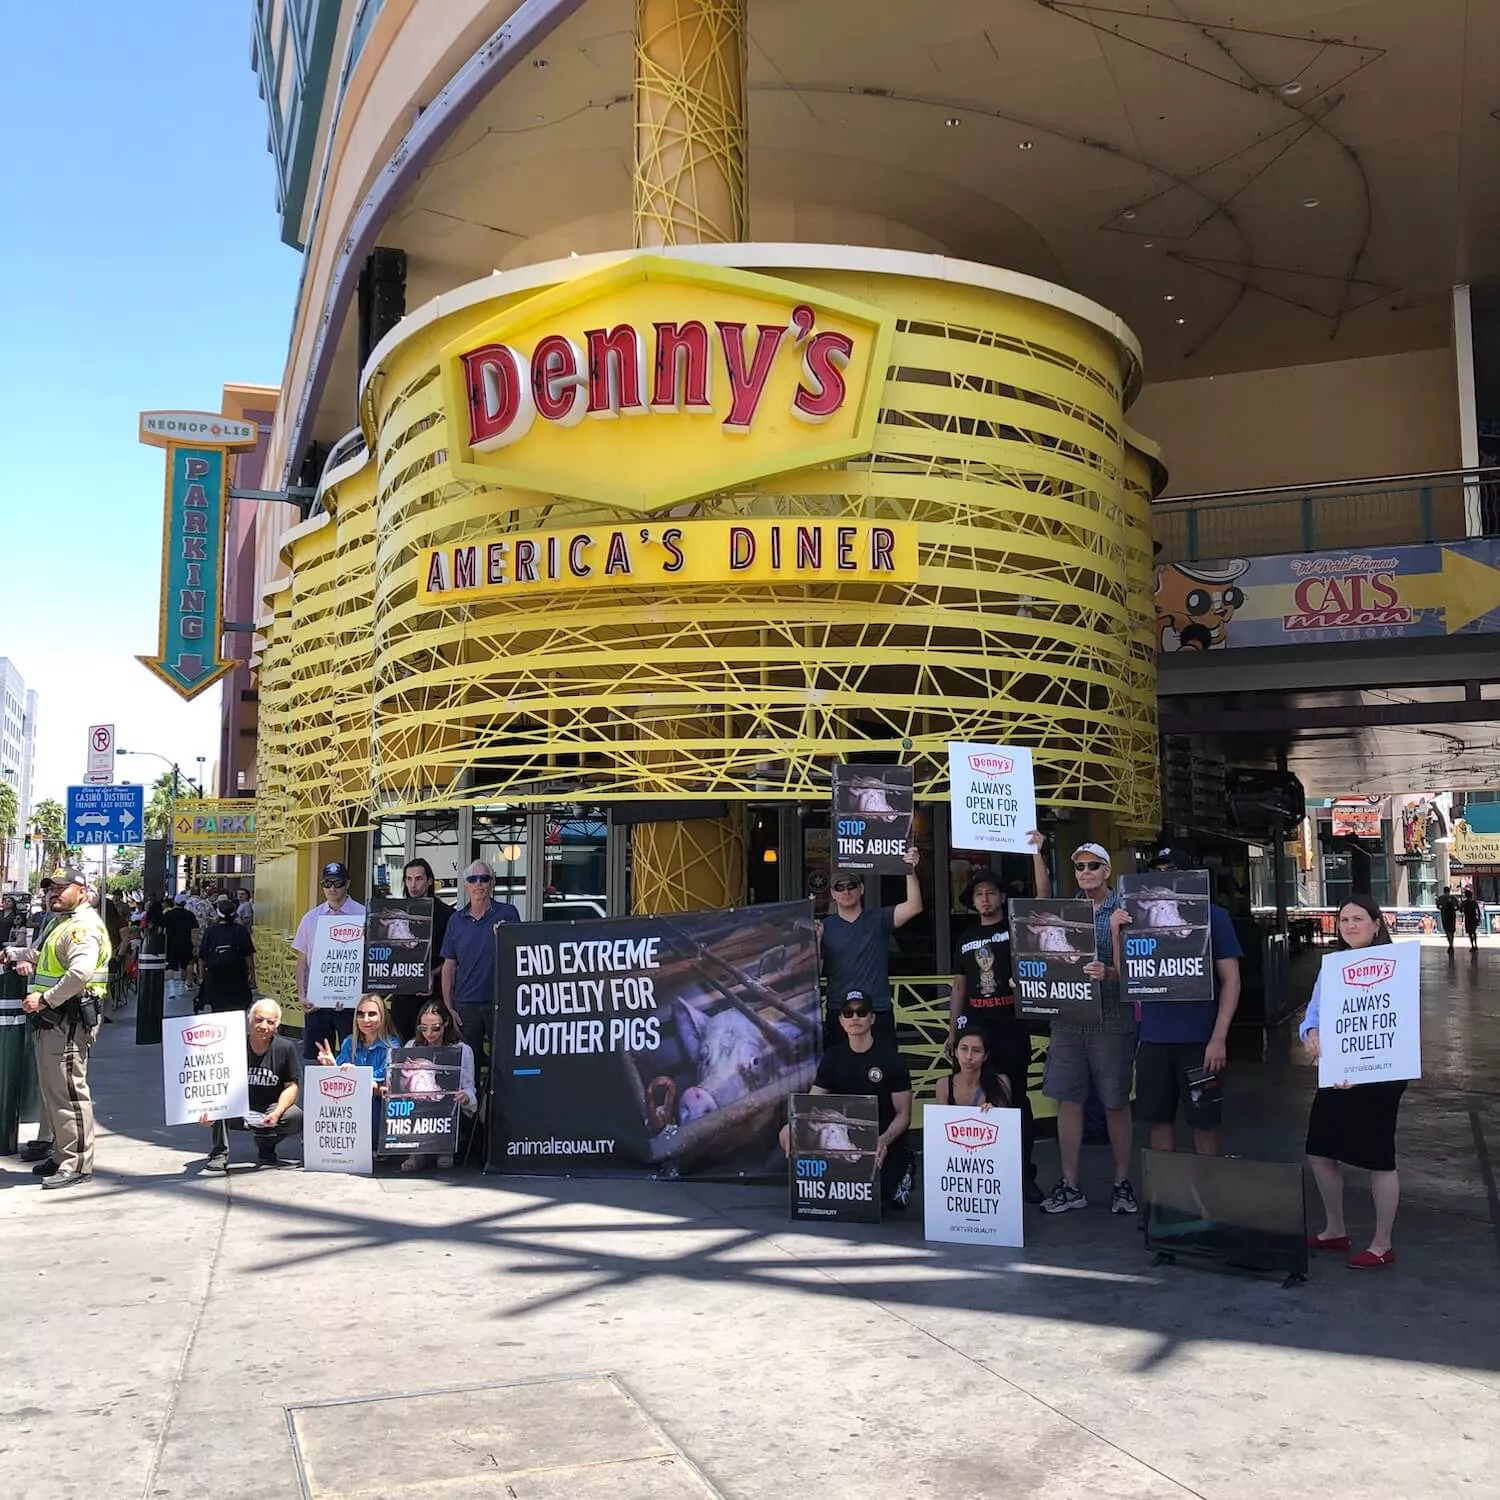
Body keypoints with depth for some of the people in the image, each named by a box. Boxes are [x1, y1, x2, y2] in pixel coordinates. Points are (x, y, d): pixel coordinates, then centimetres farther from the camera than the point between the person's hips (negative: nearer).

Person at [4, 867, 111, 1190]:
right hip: (52, 1019, 11)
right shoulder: (62, 922, 20)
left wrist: (45, 999, -24)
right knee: (52, 1087, 17)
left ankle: (77, 1164, -4)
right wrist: (13, 954, 27)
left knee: (68, 1090, -9)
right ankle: (61, 1154, 27)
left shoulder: (83, 926, -15)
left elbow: (81, 972, -29)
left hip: (69, 1019, -11)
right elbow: (41, 954, 40)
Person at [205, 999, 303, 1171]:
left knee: (296, 1118, -28)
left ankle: (266, 1148, 4)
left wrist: (277, 1113, -22)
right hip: (236, 1114, 0)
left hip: (268, 1113, 0)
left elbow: (292, 1085, -5)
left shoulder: (286, 1047, -7)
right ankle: (219, 1155, -17)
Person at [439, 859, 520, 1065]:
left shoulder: (507, 913, 1)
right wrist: (448, 1007, 5)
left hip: (500, 1001, -2)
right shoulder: (456, 920, 10)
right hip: (465, 1004, 3)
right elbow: (449, 966, 12)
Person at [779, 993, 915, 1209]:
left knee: (879, 1194, -30)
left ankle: (900, 1171, 9)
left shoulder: (890, 1059, -8)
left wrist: (884, 1141, -30)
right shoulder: (833, 1057, 3)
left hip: (885, 1143, -4)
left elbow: (903, 1115, -8)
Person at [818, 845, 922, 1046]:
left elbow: (914, 907, -9)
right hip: (839, 1014, 0)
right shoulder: (825, 926, 6)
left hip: (879, 1014, 0)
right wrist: (815, 940, -16)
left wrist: (910, 871, -22)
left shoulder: (878, 920, 6)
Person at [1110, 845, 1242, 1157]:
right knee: (1158, 1119, 11)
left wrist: (1219, 1037, -11)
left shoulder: (1212, 915, -2)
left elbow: (1231, 980, -4)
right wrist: (1118, 935, -8)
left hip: (1199, 1039, -3)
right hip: (1153, 1038, 4)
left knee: (1203, 1122, 6)